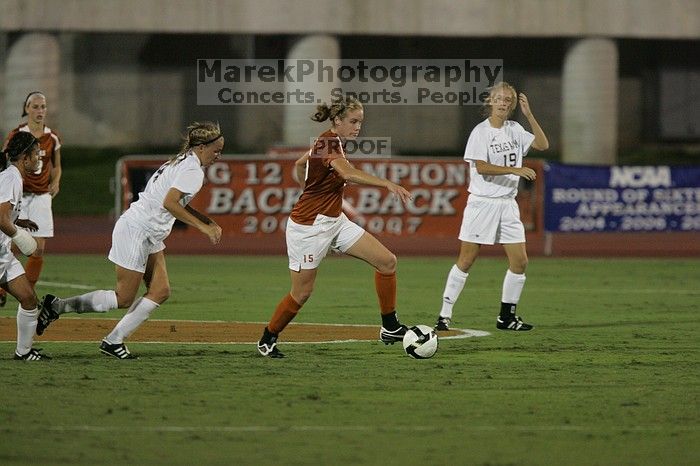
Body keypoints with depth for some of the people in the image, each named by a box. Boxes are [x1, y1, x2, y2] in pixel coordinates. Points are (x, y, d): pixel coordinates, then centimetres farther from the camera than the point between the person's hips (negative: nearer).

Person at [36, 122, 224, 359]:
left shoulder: (181, 163, 15)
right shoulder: (193, 170, -16)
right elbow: (169, 203, -28)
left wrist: (209, 223, 19)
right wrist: (202, 227, -25)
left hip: (150, 236, 10)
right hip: (135, 231, -10)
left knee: (160, 292, 5)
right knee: (124, 299, -4)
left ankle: (114, 340, 6)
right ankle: (58, 306, 5)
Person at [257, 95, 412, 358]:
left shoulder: (330, 141, 7)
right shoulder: (330, 143, -21)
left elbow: (300, 164, 24)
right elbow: (348, 173, -41)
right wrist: (388, 185, -50)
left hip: (334, 222, 9)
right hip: (309, 227, -9)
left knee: (387, 261, -1)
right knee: (302, 293, 0)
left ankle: (390, 328, 6)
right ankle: (267, 340, 21)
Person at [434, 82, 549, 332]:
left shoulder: (515, 129, 11)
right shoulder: (481, 131, -7)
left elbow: (542, 144, 5)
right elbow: (482, 167, -16)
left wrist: (529, 114, -1)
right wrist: (515, 170, -22)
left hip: (507, 204, 6)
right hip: (482, 202, -6)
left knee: (520, 262, 1)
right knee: (466, 260, -6)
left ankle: (507, 316, 11)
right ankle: (445, 315, -2)